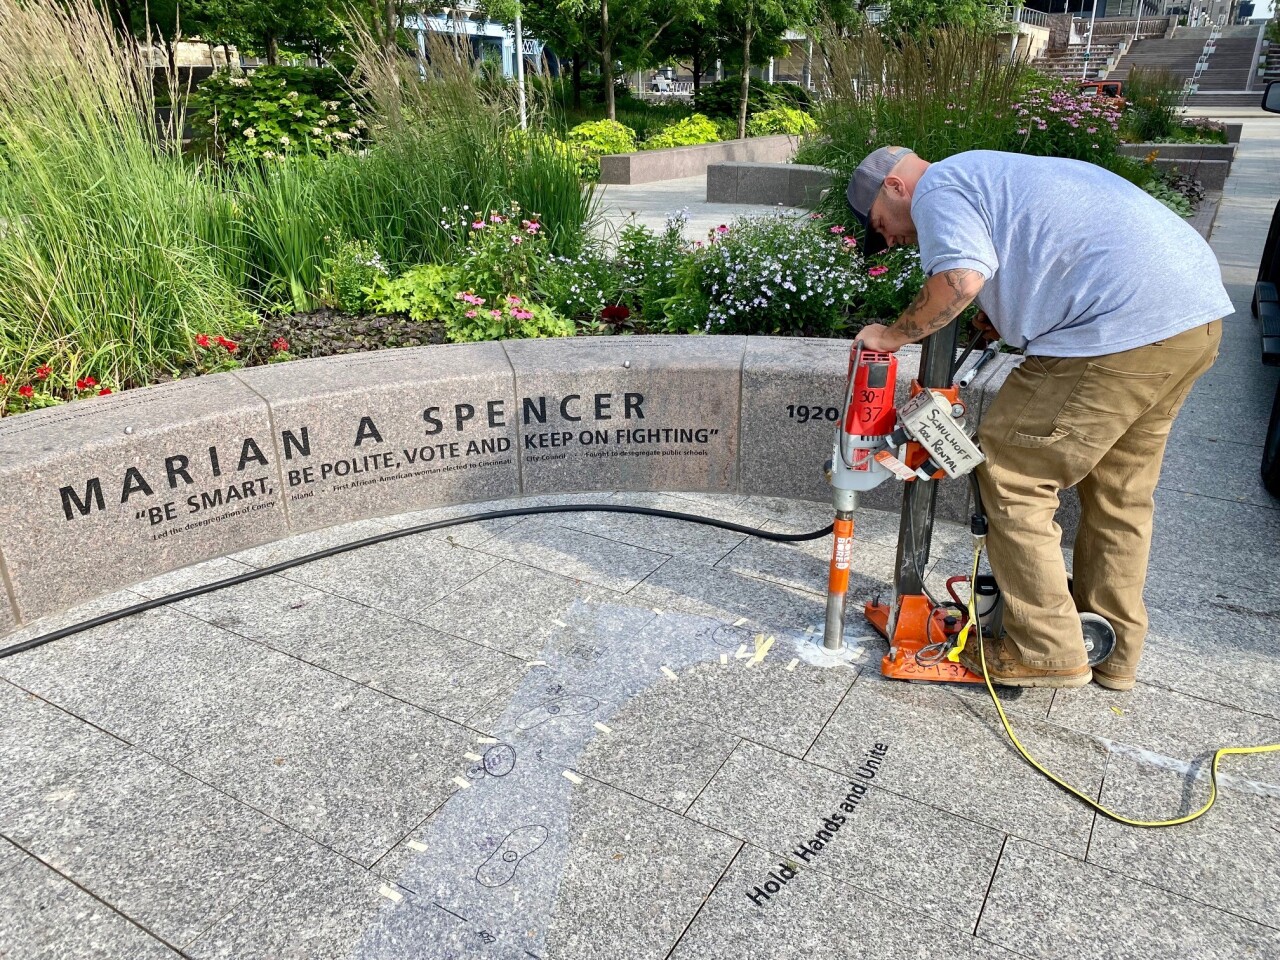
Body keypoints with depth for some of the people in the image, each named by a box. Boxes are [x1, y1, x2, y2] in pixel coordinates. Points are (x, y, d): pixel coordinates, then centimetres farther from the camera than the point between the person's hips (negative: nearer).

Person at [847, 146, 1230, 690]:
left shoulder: (936, 186, 1)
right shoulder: (991, 175, 30)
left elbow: (960, 280, -18)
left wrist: (891, 335, -4)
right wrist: (1004, 316, 19)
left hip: (1123, 325, -10)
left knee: (1011, 476, 0)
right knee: (1120, 490, 19)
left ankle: (1047, 651, 7)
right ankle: (1113, 649, 31)